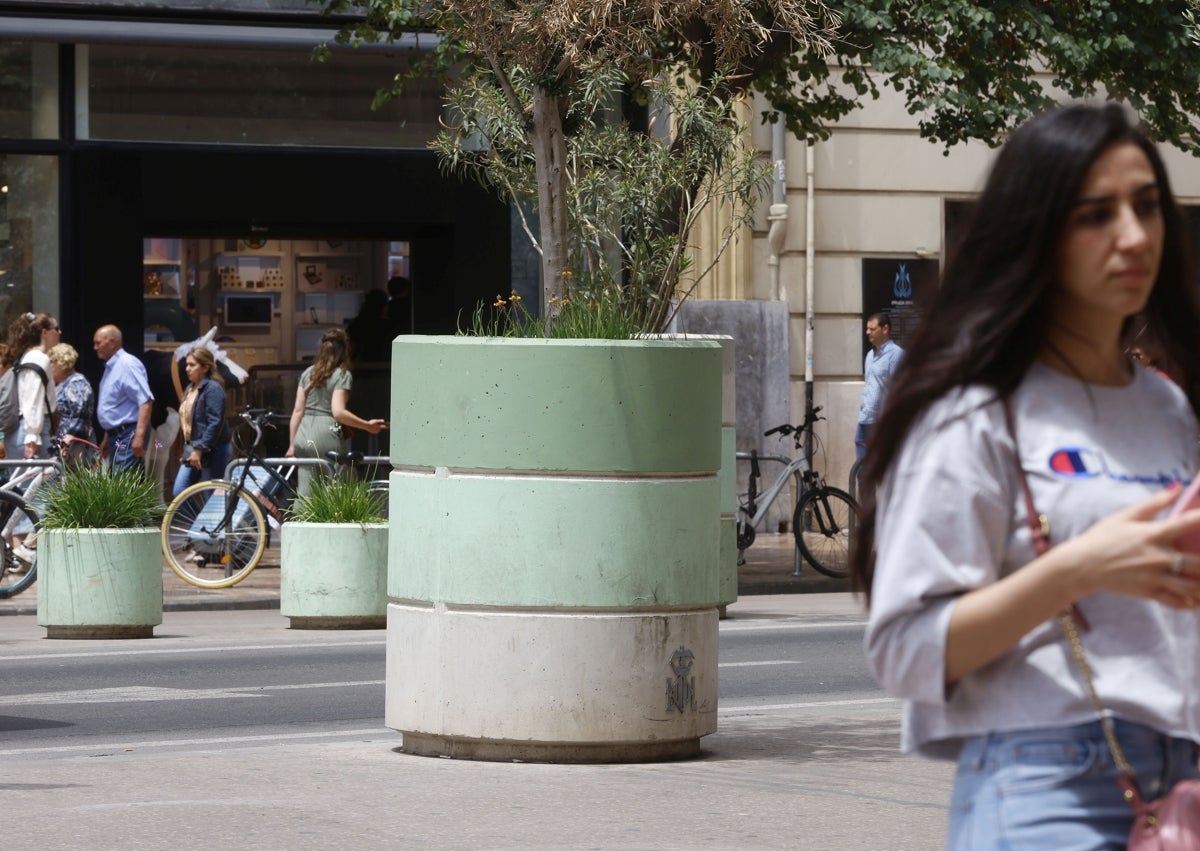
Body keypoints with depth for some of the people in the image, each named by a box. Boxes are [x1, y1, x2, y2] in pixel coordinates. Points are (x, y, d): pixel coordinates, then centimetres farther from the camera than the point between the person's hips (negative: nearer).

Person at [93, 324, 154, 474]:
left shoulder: (127, 365, -14)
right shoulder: (110, 367, 17)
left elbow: (146, 401, -22)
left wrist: (139, 437, -28)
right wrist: (107, 439, 26)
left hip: (128, 436, -10)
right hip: (115, 436, 10)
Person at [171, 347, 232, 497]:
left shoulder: (213, 389, -13)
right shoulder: (191, 389, 15)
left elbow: (215, 423, -21)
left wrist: (199, 449, -23)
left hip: (213, 451, -9)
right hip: (193, 451, 9)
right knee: (178, 493, 2)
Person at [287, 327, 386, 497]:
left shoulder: (307, 373, 15)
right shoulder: (342, 375, -2)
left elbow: (297, 411, 13)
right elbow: (338, 412, -14)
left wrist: (292, 445, 16)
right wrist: (367, 425, -10)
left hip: (303, 438, 6)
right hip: (326, 437, -5)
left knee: (304, 494, 4)